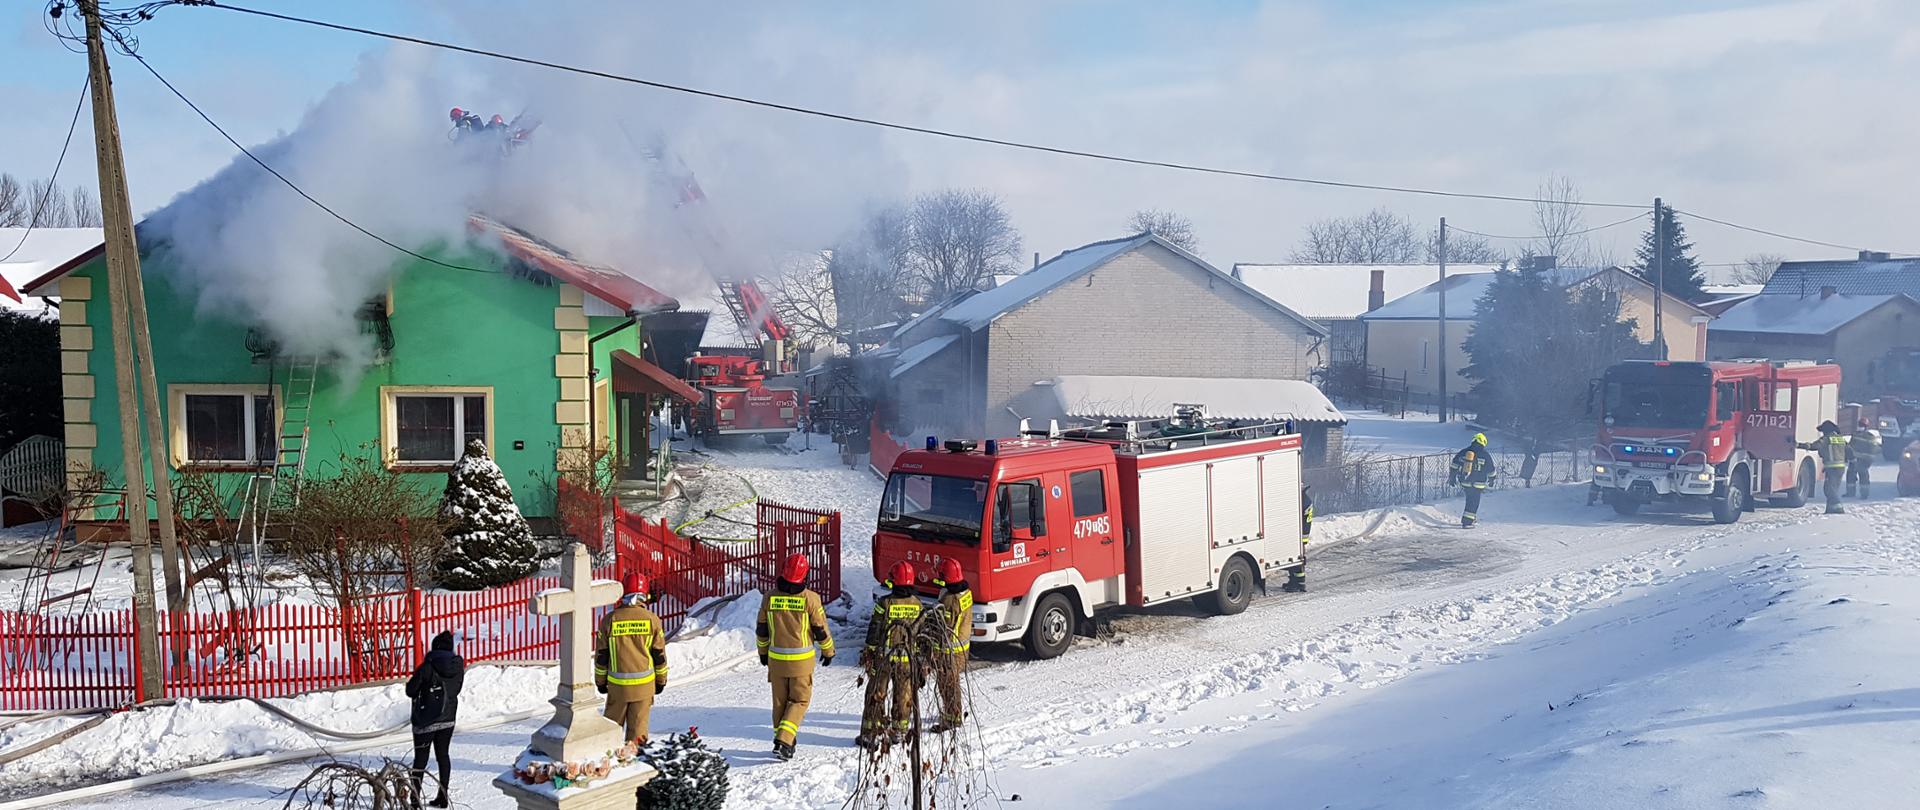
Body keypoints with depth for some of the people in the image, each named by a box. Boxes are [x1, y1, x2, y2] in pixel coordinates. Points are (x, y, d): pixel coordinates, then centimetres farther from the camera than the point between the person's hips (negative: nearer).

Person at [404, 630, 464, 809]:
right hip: (448, 719, 5)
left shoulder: (427, 667, -18)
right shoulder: (458, 667, -4)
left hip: (426, 720, -4)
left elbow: (410, 690, -10)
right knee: (443, 755, 14)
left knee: (420, 758, 4)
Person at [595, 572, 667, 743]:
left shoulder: (610, 619, -6)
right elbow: (659, 655, -1)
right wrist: (661, 680, 12)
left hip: (617, 684, 0)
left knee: (613, 722, 14)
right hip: (644, 683, 0)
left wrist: (600, 681, 12)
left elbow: (601, 655, 0)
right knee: (638, 724, 8)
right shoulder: (652, 620, -7)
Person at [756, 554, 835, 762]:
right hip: (802, 660, -3)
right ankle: (783, 741, -8)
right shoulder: (809, 598, -14)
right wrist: (828, 651, 11)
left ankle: (783, 741, 23)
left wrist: (763, 652, 22)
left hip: (776, 658, 3)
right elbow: (821, 630, -6)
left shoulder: (769, 598, -5)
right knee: (799, 700, 8)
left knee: (780, 701, 16)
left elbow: (761, 630, 5)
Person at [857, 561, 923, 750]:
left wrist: (868, 653, 1)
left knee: (876, 695, 4)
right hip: (907, 657, 3)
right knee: (903, 694, 16)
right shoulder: (916, 604, -2)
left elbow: (874, 630, -10)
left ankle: (871, 734, 5)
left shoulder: (884, 603, -14)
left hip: (883, 657, -3)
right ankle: (900, 730, 25)